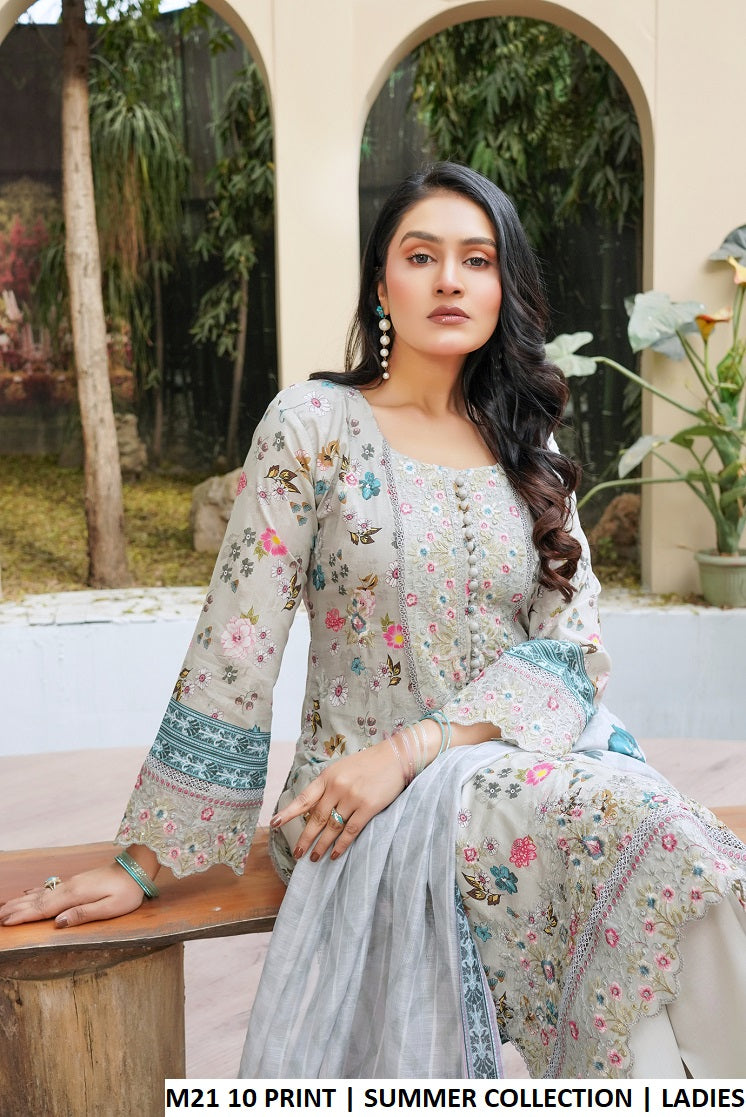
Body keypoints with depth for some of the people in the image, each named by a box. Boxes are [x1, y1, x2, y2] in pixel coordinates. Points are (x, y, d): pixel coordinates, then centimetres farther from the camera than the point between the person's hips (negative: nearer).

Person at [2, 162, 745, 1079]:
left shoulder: (528, 449, 11)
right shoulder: (313, 426, -2)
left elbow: (574, 641, -1)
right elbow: (232, 650, -6)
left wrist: (414, 747, -16)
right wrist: (144, 862, -8)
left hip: (524, 764, 4)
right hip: (360, 812, -4)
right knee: (642, 829, -29)